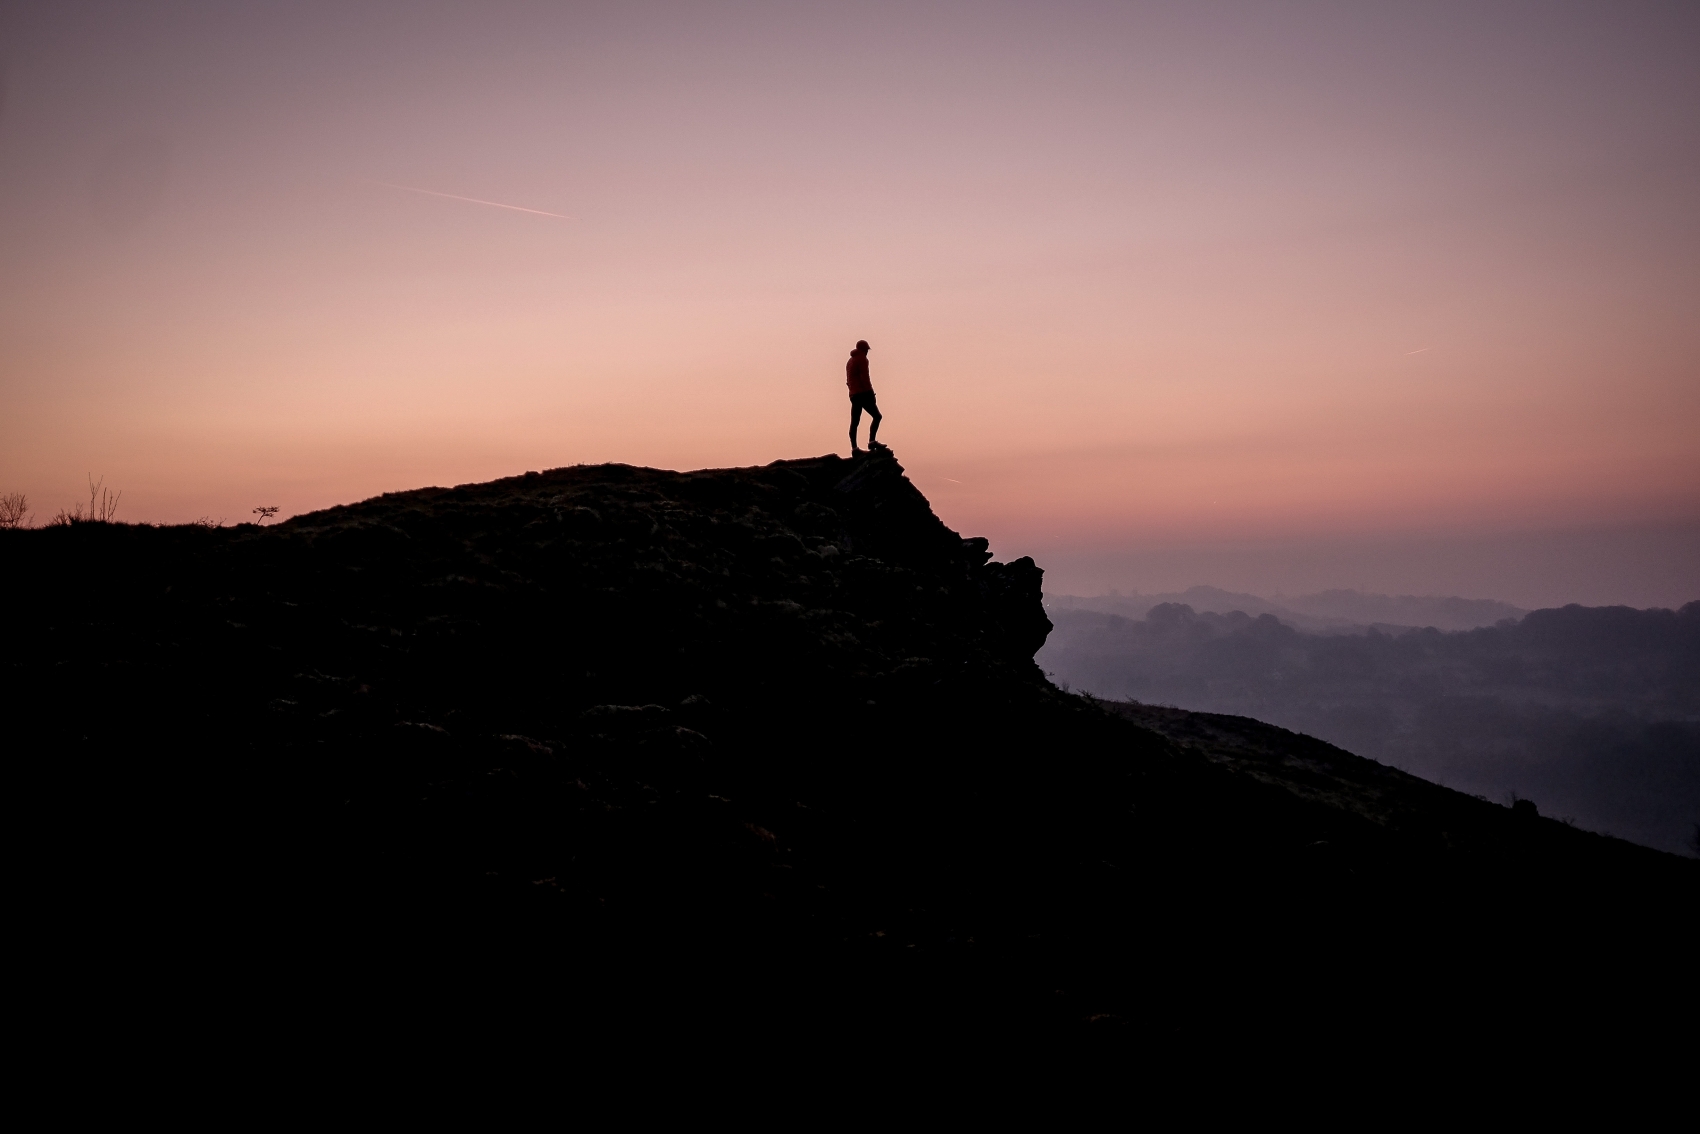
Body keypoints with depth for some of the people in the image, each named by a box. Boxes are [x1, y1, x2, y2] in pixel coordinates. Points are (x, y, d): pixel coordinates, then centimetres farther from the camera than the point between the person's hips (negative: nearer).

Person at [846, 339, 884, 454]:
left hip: (854, 395, 8)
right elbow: (864, 378, -15)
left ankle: (854, 448, -3)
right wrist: (871, 393, -15)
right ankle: (872, 441, -17)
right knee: (876, 416, -4)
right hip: (864, 393, -8)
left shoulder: (850, 361, 22)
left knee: (854, 422, 3)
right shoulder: (862, 359, -5)